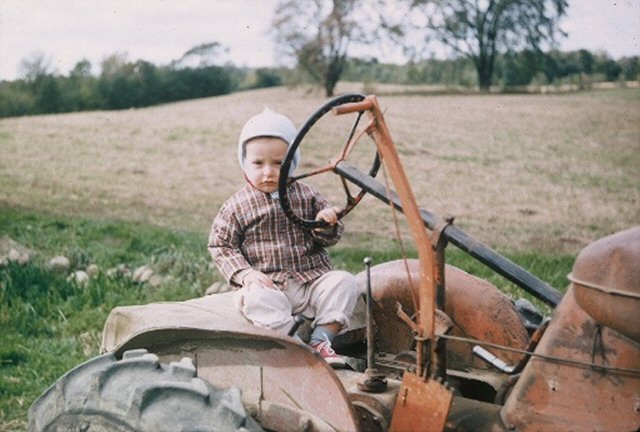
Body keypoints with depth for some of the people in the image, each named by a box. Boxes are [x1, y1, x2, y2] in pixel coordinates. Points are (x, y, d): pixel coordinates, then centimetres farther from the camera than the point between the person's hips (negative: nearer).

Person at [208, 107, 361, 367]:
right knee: (257, 299, -34)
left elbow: (331, 239, 13)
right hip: (267, 284, -3)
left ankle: (321, 339, -22)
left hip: (312, 279, 3)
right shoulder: (236, 206, 3)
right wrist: (245, 274, -13)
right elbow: (220, 247, 3)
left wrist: (326, 225, -13)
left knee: (344, 282, -20)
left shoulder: (306, 196, 9)